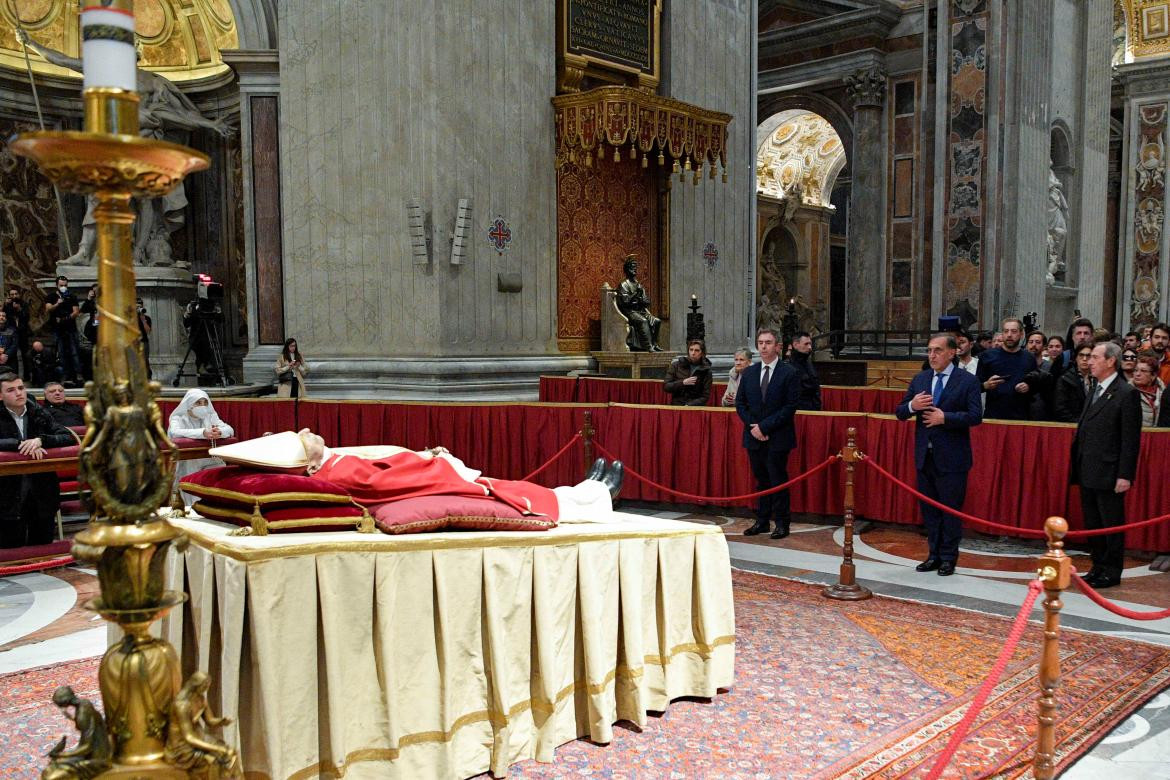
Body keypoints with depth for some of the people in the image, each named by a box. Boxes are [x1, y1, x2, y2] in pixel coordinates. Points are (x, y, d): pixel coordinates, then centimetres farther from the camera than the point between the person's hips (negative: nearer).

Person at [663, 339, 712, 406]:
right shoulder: (677, 364, 5)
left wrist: (689, 406, -13)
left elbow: (705, 397, 1)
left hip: (695, 407, -1)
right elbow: (665, 386, 4)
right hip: (676, 406, 1)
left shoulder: (706, 371, 3)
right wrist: (683, 382, -10)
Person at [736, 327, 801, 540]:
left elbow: (791, 406, -10)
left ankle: (782, 523, 10)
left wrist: (765, 426, -14)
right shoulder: (748, 373, 10)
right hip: (754, 437, 4)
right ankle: (762, 521, 20)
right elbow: (740, 403, 11)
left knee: (778, 480, 0)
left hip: (778, 438, -4)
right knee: (761, 480, 11)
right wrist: (753, 426, -5)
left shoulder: (789, 373, -5)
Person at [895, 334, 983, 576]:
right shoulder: (919, 380, 10)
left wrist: (945, 417, -20)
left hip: (951, 458, -5)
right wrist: (912, 406, -13)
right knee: (929, 508, 12)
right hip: (925, 456, 5)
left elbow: (976, 416, -14)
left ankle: (948, 558, 14)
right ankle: (934, 554, 23)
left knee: (951, 509, 3)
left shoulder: (967, 381, -5)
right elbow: (900, 413, 9)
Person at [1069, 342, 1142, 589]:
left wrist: (1125, 475, -17)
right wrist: (1076, 465, 11)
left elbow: (1131, 439, -13)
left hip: (1109, 474, -8)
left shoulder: (1126, 393, -10)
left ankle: (1112, 573, 13)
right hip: (1088, 473, 8)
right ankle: (1098, 567, 25)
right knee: (1092, 525, 14)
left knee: (1112, 525, 3)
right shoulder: (1095, 391, 15)